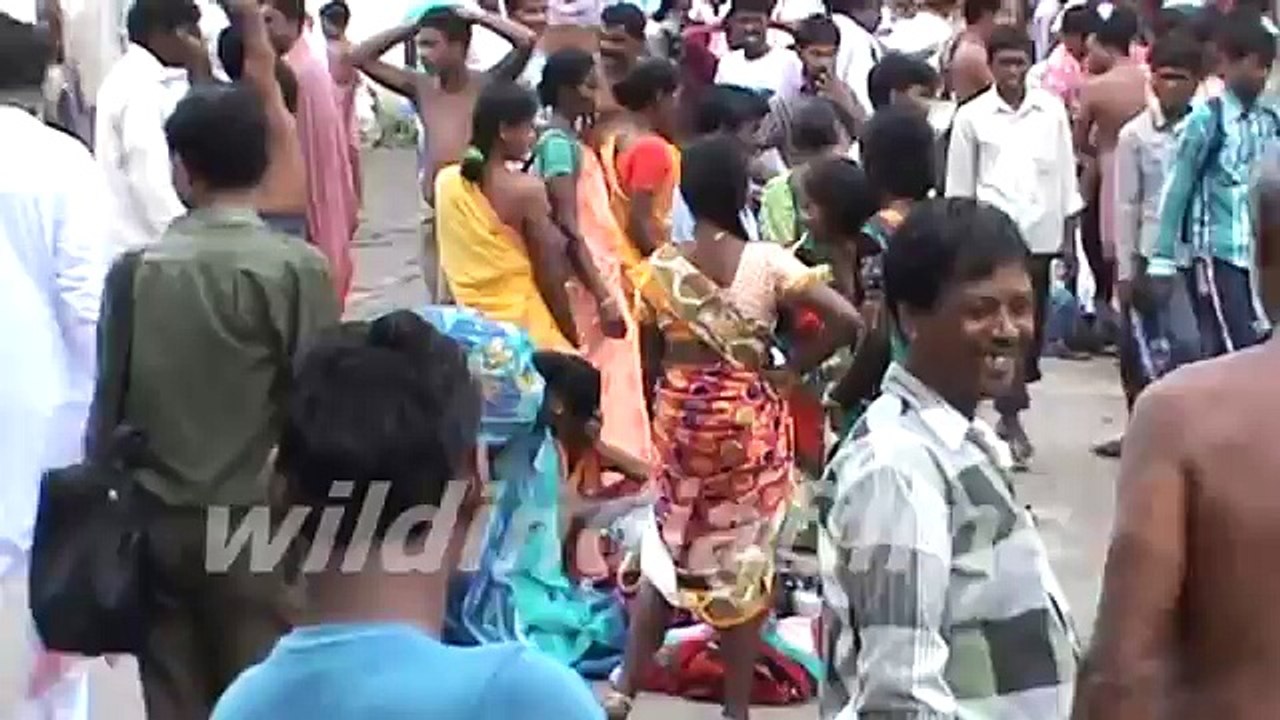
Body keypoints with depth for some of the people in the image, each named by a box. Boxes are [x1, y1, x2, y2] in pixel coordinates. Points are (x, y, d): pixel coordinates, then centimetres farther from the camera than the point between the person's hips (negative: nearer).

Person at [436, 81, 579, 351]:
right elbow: (550, 277, -9)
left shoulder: (446, 180, 1)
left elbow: (454, 262, 9)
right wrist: (572, 337, 1)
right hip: (523, 324, -6)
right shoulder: (527, 190, -15)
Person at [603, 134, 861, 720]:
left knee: (669, 550, 18)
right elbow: (846, 320, -18)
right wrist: (791, 369, -6)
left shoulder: (660, 267, -7)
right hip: (751, 423, -2)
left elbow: (651, 359, 0)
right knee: (745, 558, 12)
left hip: (681, 418, 2)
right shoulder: (768, 263, -12)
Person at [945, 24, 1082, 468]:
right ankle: (1012, 419, -7)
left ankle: (1009, 409, 25)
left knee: (1031, 326, 10)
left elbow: (1065, 176, 8)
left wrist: (1069, 236, 6)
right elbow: (959, 185, 4)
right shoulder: (972, 116, -1)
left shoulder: (1052, 110, 4)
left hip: (1040, 234, 3)